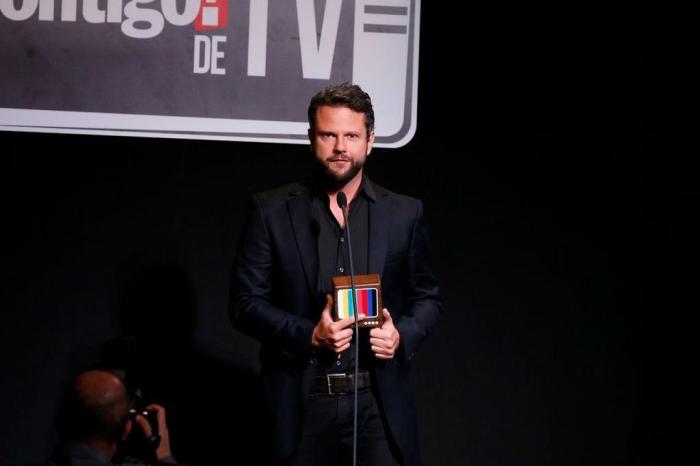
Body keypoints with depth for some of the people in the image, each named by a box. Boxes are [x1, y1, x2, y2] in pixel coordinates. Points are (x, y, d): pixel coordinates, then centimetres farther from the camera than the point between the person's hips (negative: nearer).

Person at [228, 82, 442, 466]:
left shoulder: (404, 214, 8)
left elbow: (427, 298, 15)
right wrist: (308, 334, -14)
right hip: (302, 405, -1)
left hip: (381, 403, 1)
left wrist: (402, 334, -7)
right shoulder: (271, 211, 3)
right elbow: (245, 303, 1)